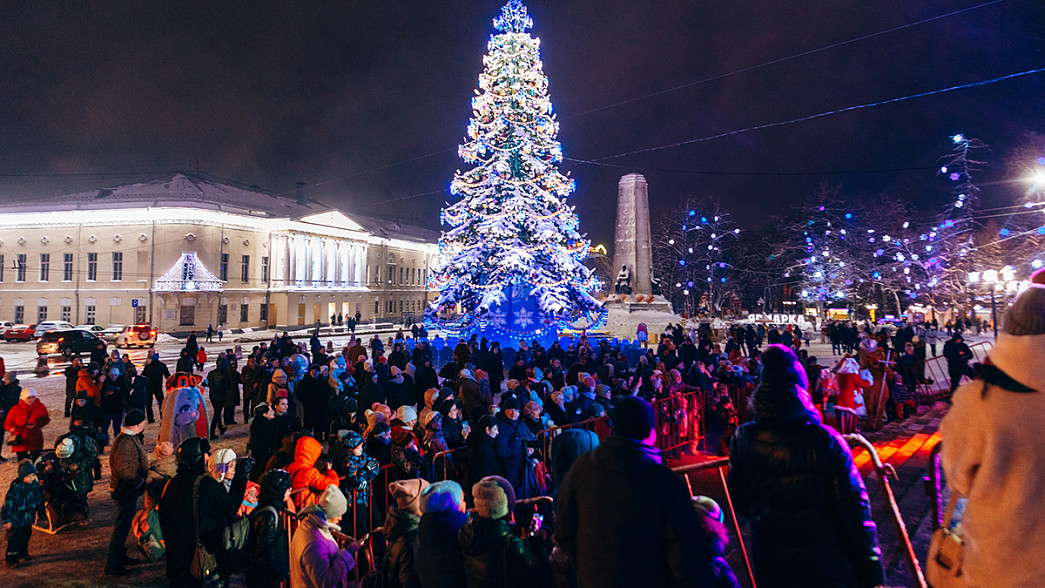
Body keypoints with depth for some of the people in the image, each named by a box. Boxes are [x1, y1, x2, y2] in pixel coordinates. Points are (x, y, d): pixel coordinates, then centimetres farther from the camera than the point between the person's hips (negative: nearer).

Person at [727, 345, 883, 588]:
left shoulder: (743, 439, -13)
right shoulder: (825, 441, -22)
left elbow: (740, 503, 0)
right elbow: (854, 507, -16)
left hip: (769, 562, 3)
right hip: (826, 566, -2)